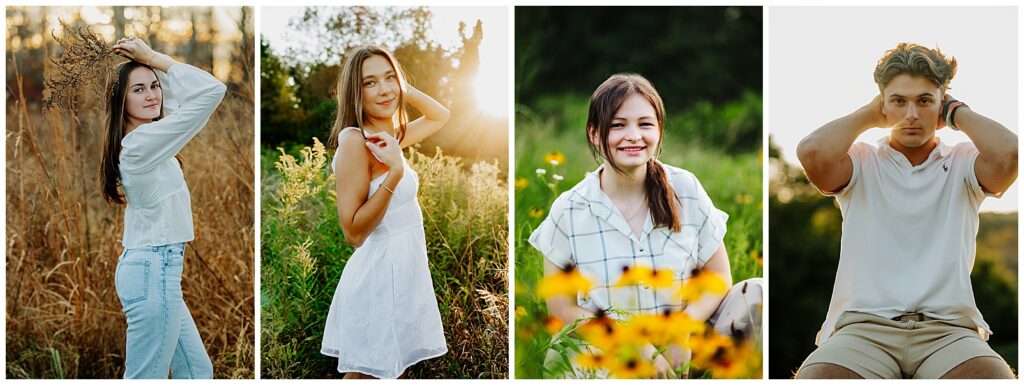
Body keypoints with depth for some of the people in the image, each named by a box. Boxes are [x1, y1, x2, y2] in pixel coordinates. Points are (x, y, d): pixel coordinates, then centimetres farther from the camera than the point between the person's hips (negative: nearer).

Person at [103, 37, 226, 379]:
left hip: (157, 269, 10)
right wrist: (152, 56, -12)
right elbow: (212, 90, -21)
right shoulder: (143, 142, -18)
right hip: (153, 271, -10)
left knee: (197, 371, 15)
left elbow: (176, 95, 25)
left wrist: (151, 64, 10)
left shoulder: (142, 138, 9)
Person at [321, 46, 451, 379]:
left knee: (391, 371, 17)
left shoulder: (389, 136, 7)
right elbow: (354, 232, -22)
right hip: (379, 273, -9)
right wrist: (395, 172, -29)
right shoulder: (354, 141, -18)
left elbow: (440, 116, 25)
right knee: (365, 373, 1)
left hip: (403, 271, 9)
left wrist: (405, 89, 7)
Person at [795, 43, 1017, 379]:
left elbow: (1007, 153, -10)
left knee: (995, 376, -32)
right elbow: (813, 152, -9)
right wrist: (870, 115, 8)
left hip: (948, 329, 1)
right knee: (816, 377, -33)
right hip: (863, 326, -1)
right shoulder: (862, 162, 14)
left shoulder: (963, 163, 14)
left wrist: (956, 111, 9)